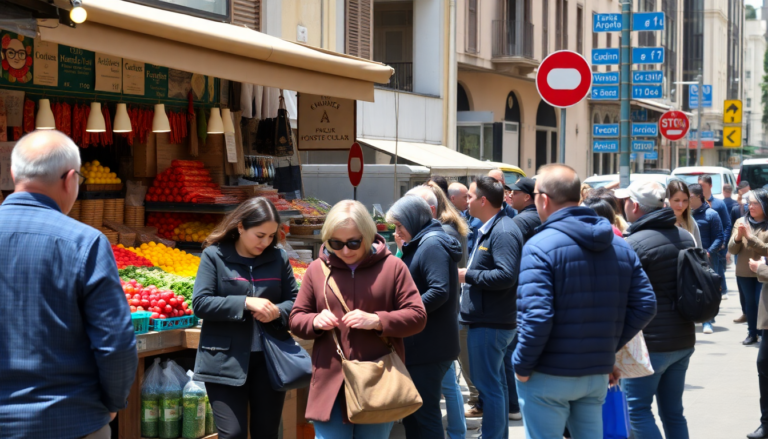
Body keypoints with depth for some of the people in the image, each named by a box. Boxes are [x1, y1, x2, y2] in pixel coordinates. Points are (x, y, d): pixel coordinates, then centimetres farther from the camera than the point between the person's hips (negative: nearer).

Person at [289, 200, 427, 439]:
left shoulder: (392, 266, 0)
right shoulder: (317, 269, 6)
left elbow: (417, 316, -2)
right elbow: (296, 319, 12)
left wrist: (377, 321, -18)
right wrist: (315, 322, -11)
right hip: (331, 384, 1)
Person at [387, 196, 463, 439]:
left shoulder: (432, 244, -15)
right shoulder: (422, 244, 17)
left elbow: (439, 291, -25)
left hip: (430, 348, -10)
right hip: (421, 345, 10)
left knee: (425, 414, -5)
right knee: (411, 414, 14)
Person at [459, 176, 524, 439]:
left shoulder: (503, 232, -18)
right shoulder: (487, 229, 16)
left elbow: (506, 276, -27)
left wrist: (467, 275, -18)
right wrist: (468, 274, 7)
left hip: (490, 322, -11)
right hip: (488, 319, 11)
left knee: (488, 385, -7)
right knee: (495, 383, 17)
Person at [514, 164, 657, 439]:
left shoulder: (540, 247, -16)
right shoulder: (620, 246, 6)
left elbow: (537, 316, -23)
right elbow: (645, 306, 5)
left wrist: (522, 366, -11)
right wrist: (610, 346, 9)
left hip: (548, 376, -6)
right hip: (598, 373, 6)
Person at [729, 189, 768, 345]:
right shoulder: (741, 222, 3)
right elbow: (732, 250, 1)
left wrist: (749, 236, -22)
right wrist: (738, 237, -19)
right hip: (744, 272, 4)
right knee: (750, 303, 11)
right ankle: (752, 333, 20)